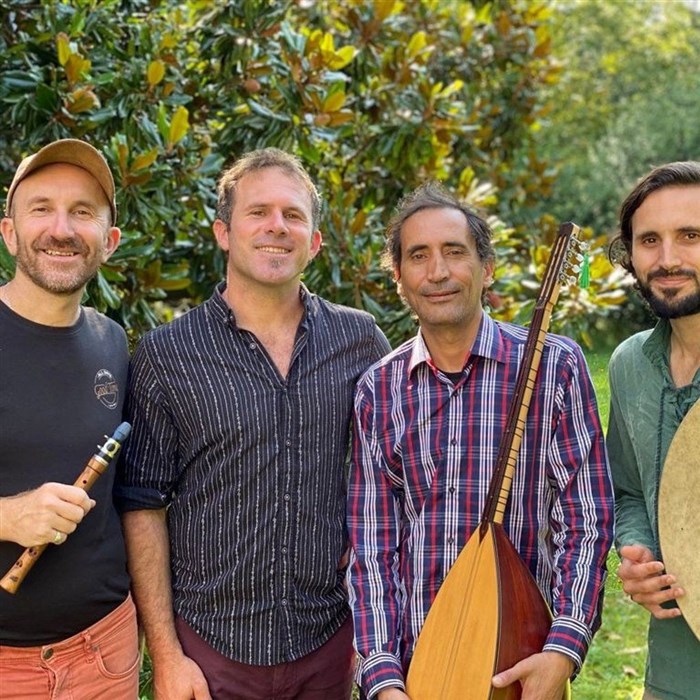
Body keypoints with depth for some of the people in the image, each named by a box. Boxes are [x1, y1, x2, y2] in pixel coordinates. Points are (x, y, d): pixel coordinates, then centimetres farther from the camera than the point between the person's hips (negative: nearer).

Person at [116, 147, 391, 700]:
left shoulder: (360, 339, 1)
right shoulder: (167, 354, -6)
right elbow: (144, 508, -5)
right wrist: (166, 655, -9)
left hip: (330, 636, 3)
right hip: (210, 642, -2)